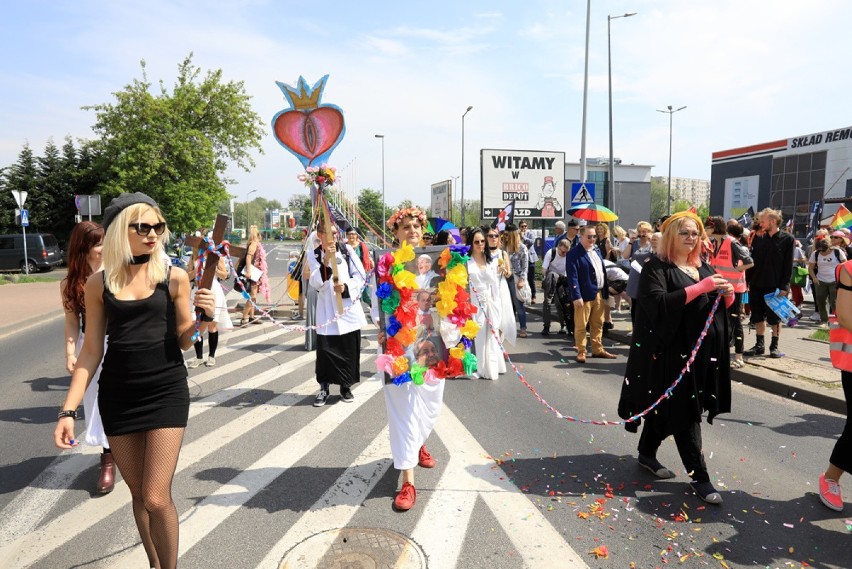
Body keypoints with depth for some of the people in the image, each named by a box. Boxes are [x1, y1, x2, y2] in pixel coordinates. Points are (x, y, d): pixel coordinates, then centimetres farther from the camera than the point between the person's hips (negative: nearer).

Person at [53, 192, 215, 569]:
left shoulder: (174, 277, -5)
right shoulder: (99, 284, -1)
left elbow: (183, 341, 3)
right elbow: (91, 350, 3)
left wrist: (202, 318, -18)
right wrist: (68, 410, -1)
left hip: (167, 391, -2)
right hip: (117, 396, 2)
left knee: (157, 498, -5)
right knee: (138, 495, 14)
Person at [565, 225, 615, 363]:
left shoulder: (597, 250, 13)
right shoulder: (574, 253, -11)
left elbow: (602, 271, 17)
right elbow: (572, 276, -17)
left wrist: (605, 292, 12)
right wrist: (576, 296, -22)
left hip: (599, 294, 7)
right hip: (584, 295, -7)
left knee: (598, 324, 16)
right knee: (581, 326, 2)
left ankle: (597, 350, 28)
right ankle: (581, 352, 12)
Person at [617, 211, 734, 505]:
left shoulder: (704, 268, 13)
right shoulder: (656, 268, -8)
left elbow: (720, 306, 17)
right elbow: (656, 304, -22)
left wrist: (727, 293, -6)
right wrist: (699, 288, -25)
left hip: (701, 350, 7)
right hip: (671, 349, -7)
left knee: (664, 405, 16)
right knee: (684, 410, -4)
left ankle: (647, 454, 31)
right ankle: (699, 475, 4)